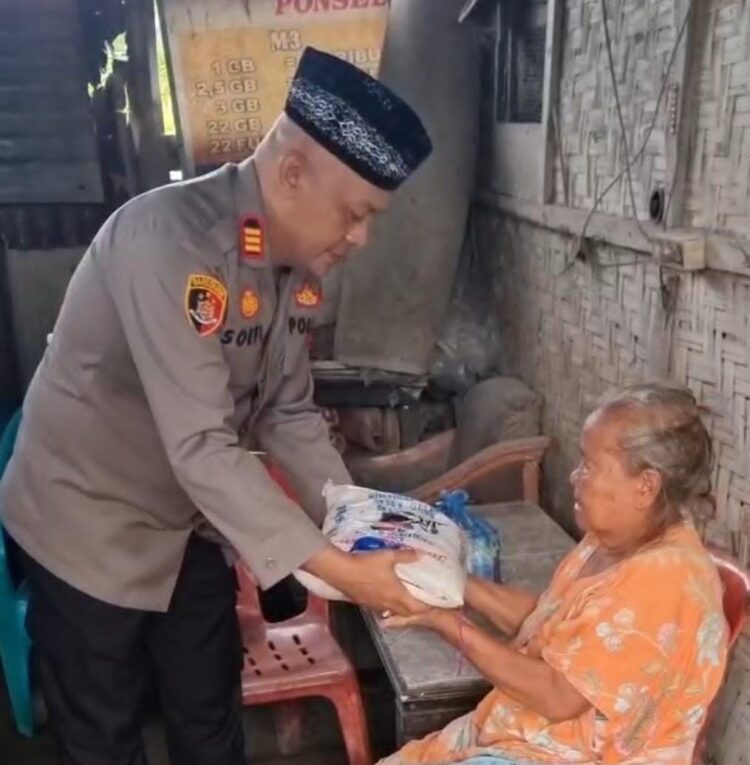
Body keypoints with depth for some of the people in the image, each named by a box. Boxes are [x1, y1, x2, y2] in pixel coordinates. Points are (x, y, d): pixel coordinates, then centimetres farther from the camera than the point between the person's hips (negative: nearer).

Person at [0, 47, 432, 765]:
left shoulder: (299, 261, -6)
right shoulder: (166, 238, -31)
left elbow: (288, 414, 2)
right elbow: (201, 447, -35)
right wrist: (335, 568, -34)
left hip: (189, 525, 7)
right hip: (89, 525, -6)